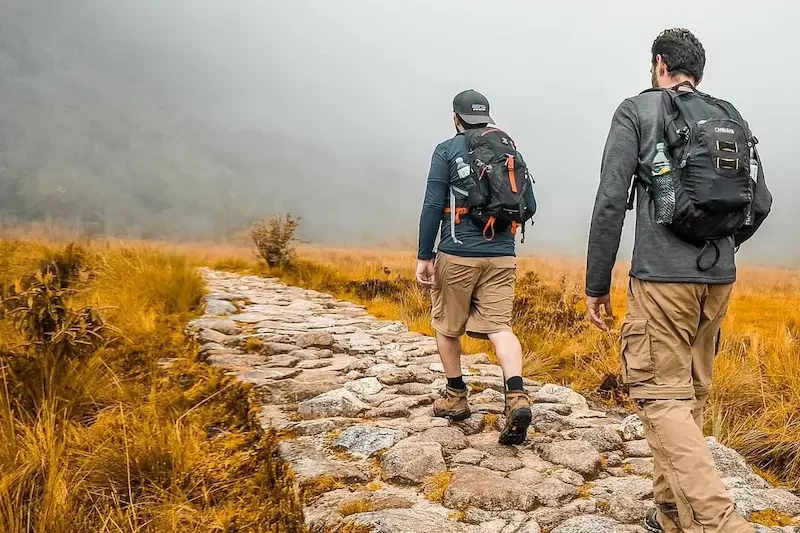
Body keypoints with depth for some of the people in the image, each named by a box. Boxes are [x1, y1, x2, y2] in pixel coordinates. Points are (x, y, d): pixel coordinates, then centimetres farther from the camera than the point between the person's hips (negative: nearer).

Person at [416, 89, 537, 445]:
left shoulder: (447, 151, -1)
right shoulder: (511, 151, 12)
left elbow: (432, 207, -9)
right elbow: (529, 207, 14)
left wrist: (424, 257, -6)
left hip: (457, 255, -3)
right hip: (502, 256, 4)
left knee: (446, 326, 14)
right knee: (499, 327, 0)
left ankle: (455, 397, 25)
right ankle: (517, 396, -19)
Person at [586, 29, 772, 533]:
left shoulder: (638, 110, -1)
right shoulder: (733, 120, 15)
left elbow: (611, 201, -9)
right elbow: (761, 204, 17)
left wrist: (597, 284, -4)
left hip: (663, 278, -6)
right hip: (719, 280, 6)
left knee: (662, 396, -3)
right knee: (691, 395, 13)